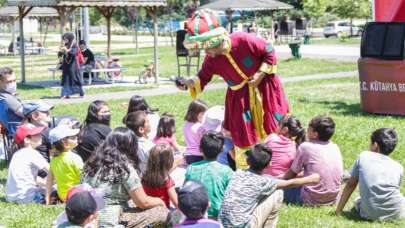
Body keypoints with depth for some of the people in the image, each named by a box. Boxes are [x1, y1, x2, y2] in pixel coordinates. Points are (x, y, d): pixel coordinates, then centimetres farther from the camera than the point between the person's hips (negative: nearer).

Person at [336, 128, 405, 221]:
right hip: (396, 214, 0)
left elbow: (350, 185, 7)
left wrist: (338, 211, 14)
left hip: (370, 214, 0)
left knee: (358, 201, 33)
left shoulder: (363, 157, 4)